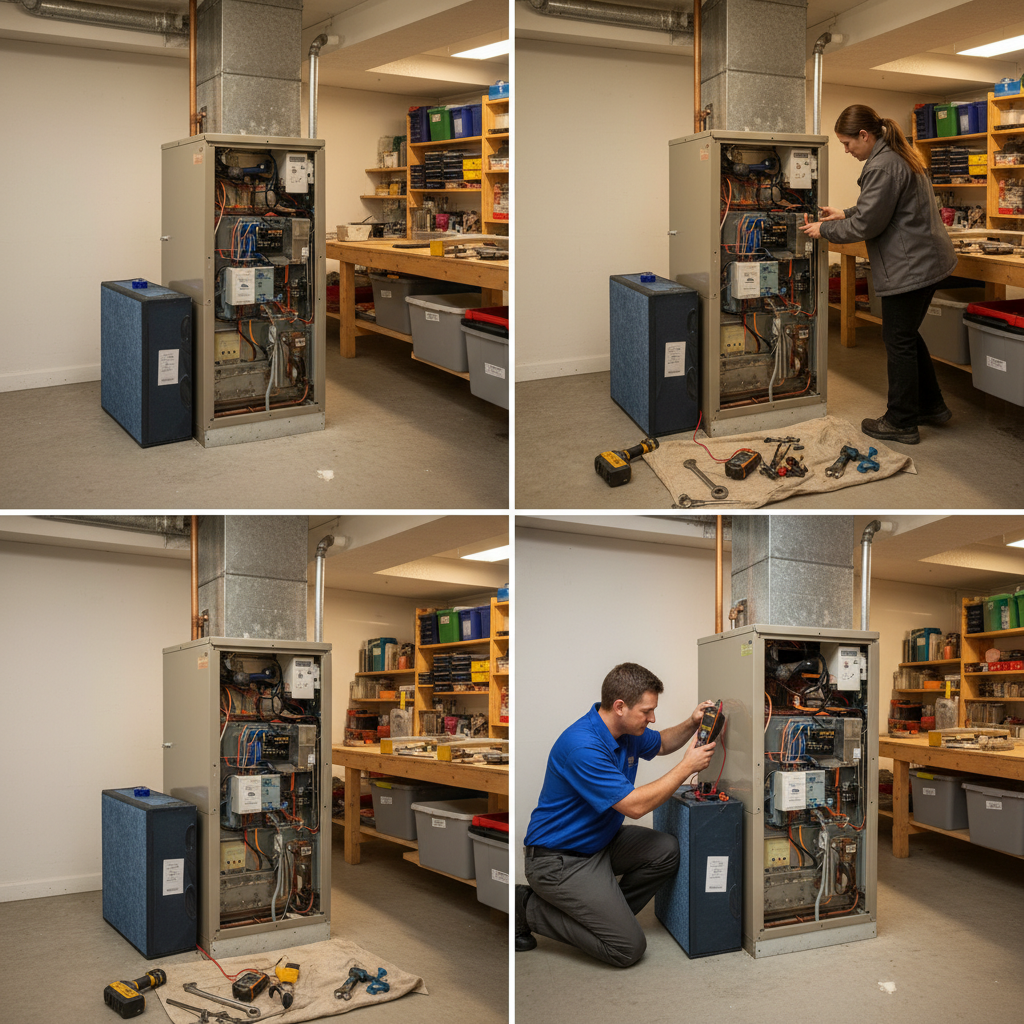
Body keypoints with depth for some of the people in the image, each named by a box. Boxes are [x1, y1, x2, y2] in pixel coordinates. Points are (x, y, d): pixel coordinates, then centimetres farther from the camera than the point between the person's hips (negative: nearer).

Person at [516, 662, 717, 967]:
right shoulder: (583, 746, -30)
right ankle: (531, 909, -1)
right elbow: (635, 805, -28)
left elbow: (661, 744, 22)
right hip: (559, 859, -9)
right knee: (628, 947, -12)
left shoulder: (626, 730, -1)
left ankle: (610, 911, 7)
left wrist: (691, 724, 1)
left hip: (600, 841, 9)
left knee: (666, 850, -8)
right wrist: (687, 767, -20)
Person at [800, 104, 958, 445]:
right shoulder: (900, 156, 13)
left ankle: (902, 423, 10)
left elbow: (866, 224, -19)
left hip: (909, 268, -11)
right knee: (908, 336, 21)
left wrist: (824, 230, -6)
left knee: (899, 343, 0)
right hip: (926, 261, 11)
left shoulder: (883, 167, -20)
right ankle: (931, 405, 31)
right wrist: (845, 214, 19)